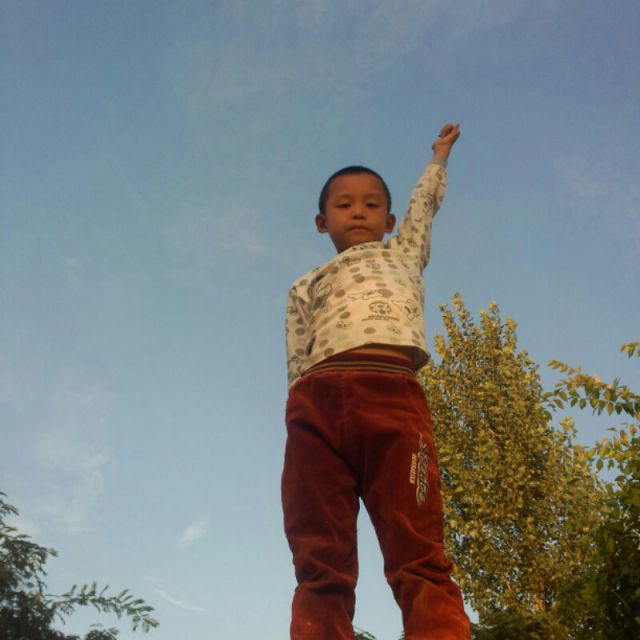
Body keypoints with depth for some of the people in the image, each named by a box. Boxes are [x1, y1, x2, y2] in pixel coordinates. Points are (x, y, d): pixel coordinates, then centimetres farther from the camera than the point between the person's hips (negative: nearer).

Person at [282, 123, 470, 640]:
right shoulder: (307, 286, 32)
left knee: (420, 557, -15)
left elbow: (426, 200, 45)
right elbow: (297, 365, 20)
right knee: (320, 565, -11)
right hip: (318, 403, 1)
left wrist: (441, 153, 63)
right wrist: (303, 417, 4)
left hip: (392, 395, -1)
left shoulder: (403, 255, 36)